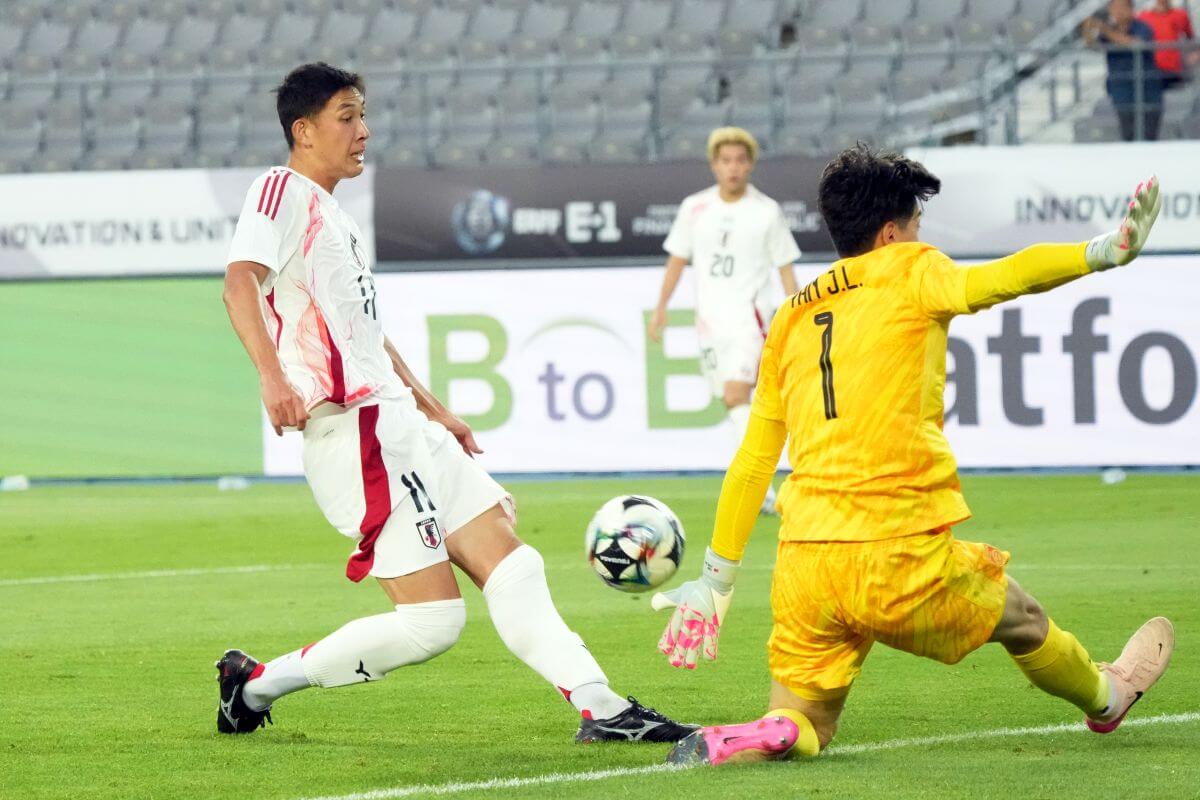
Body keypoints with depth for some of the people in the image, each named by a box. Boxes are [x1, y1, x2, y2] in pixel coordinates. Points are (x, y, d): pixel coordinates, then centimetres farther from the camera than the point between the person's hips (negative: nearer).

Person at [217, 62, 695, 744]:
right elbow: (241, 281, -24)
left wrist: (433, 410, 34)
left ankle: (601, 707, 2)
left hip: (399, 424, 10)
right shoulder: (283, 191, -7)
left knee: (509, 562, 4)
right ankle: (257, 683, -1)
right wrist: (272, 375, -40)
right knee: (432, 619, -10)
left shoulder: (332, 214, 22)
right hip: (356, 431, -10)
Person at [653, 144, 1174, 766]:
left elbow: (752, 461, 18)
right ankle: (1103, 697, 49)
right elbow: (984, 284, -21)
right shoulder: (907, 269, 2)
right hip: (900, 561, -4)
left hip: (802, 566, 4)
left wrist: (716, 579, 23)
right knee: (1021, 618, 25)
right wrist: (1102, 252, -25)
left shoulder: (791, 317, 17)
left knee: (801, 731, 14)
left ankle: (726, 746, -15)